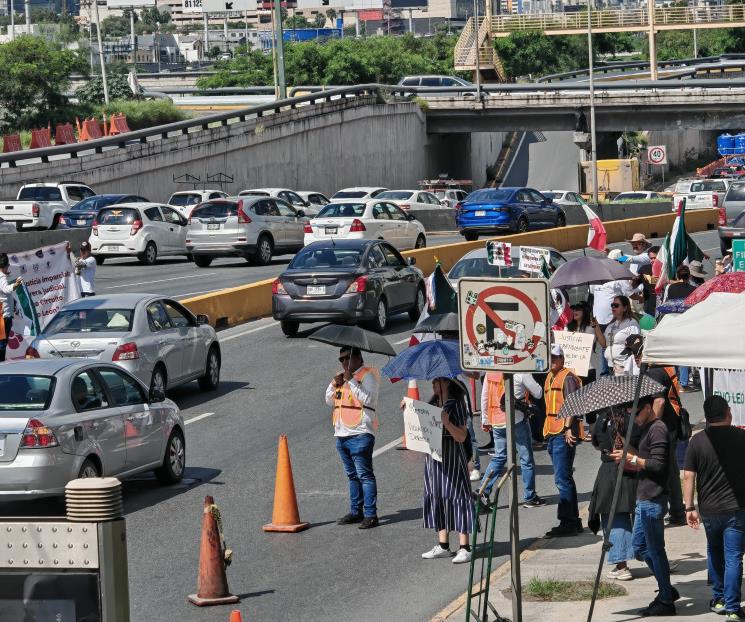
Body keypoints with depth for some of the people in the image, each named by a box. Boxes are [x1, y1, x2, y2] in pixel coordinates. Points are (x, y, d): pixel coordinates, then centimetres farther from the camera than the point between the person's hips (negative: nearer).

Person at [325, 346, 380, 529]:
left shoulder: (368, 375, -4)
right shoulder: (342, 376, 21)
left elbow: (367, 399, -17)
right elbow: (329, 400, 18)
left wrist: (351, 381, -19)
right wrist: (335, 384, 1)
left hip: (360, 433, -8)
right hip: (342, 434, 8)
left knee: (364, 474, -9)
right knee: (352, 475, 13)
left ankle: (370, 514, -10)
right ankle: (356, 512, 19)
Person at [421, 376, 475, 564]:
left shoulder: (456, 406, -9)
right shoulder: (432, 405, 11)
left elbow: (461, 437, -13)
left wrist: (446, 422, -27)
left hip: (452, 456, -7)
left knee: (456, 497, -6)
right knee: (437, 497, 8)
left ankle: (464, 548, -5)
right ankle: (443, 546, 15)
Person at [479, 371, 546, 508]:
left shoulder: (490, 372, 5)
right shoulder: (521, 372, -13)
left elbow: (484, 397, 11)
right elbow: (538, 394, -6)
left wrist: (485, 420, 19)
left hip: (496, 423, 6)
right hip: (516, 420, -6)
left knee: (499, 458, 15)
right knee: (526, 459, 6)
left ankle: (482, 492, 6)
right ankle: (530, 497, 11)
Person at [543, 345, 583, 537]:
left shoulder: (567, 377, -7)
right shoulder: (550, 378, 20)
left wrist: (568, 427, -24)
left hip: (564, 434, -10)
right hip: (552, 434, 10)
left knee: (562, 479, -11)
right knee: (564, 478, 14)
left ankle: (567, 522, -9)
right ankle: (573, 520, 20)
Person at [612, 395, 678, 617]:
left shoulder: (657, 429, -15)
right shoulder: (647, 428, 16)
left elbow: (658, 465, -21)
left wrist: (632, 458, -15)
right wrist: (629, 457, 7)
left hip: (653, 500, -11)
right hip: (645, 499, 11)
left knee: (655, 550, -3)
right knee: (640, 548, 17)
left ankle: (666, 601, 4)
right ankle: (667, 590, 24)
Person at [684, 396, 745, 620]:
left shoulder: (697, 441, -3)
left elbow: (688, 476, -4)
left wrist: (690, 507, 1)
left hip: (709, 509, 2)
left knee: (714, 554, 23)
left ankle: (718, 599, 28)